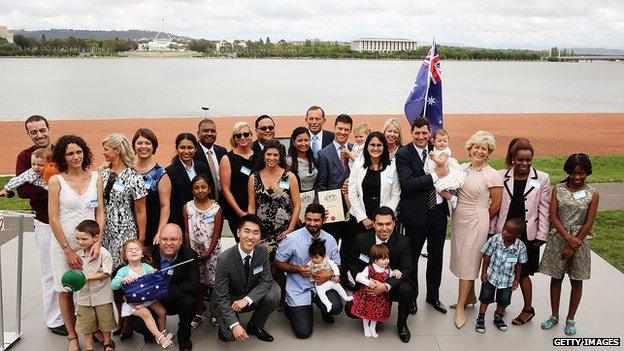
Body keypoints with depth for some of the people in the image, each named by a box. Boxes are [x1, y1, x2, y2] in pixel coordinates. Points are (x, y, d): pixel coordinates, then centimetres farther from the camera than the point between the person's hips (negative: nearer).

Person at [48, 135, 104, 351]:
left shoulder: (95, 178, 2)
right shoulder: (56, 181, -5)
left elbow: (100, 213, 2)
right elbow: (53, 219, -7)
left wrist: (97, 242, -11)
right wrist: (68, 250, -10)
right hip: (63, 244, -1)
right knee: (66, 291, 7)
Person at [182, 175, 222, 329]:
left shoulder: (216, 208, -7)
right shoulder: (187, 207, -1)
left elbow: (216, 233, -7)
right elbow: (187, 232, 1)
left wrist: (208, 252, -11)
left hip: (212, 251, -2)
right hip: (194, 251, 2)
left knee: (213, 282, 3)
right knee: (198, 283, 8)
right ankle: (199, 313, 19)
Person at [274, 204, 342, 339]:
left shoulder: (330, 240, -4)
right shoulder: (292, 239, -13)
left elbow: (337, 265, 6)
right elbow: (278, 262, -3)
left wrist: (330, 274, -17)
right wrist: (298, 269, -19)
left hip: (321, 284, 2)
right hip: (299, 288, -2)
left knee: (336, 308, -27)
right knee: (303, 332, -8)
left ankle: (323, 309, 13)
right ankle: (291, 307, 25)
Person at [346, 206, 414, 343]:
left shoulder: (403, 242, -12)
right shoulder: (361, 239, -8)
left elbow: (405, 270, -19)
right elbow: (353, 264, 2)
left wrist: (385, 286, -35)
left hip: (393, 286, -1)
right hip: (368, 286, 1)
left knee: (406, 290, -33)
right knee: (351, 310, -19)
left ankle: (401, 324, -2)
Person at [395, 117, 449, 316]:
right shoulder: (403, 154, -10)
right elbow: (408, 183, -21)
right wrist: (435, 176, -21)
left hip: (438, 210, 5)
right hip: (416, 213, -5)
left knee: (436, 255, 17)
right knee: (412, 257, 10)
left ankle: (433, 295, 36)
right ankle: (411, 297, 29)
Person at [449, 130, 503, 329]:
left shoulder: (493, 176, -13)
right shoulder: (462, 168, 4)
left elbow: (496, 204, -4)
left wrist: (480, 220, 7)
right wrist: (447, 193, -3)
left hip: (476, 222, -6)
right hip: (458, 219, 6)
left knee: (468, 262, 0)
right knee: (462, 259, 15)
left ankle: (460, 307, 8)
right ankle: (471, 296, 33)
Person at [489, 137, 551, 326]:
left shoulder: (542, 179, -5)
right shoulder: (501, 176, -2)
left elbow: (544, 210, -1)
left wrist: (541, 236, -3)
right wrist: (492, 231, 3)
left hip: (527, 234, -1)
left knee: (522, 273, 8)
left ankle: (528, 309, 27)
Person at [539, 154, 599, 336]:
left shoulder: (593, 194, -4)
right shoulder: (558, 189, -2)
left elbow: (589, 223, -7)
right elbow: (553, 216, -6)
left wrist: (573, 245, -10)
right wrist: (568, 238, -16)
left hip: (580, 241, -1)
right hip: (558, 239, 1)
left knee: (577, 280, 9)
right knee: (556, 277, 10)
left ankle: (570, 319, 24)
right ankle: (554, 316, 25)